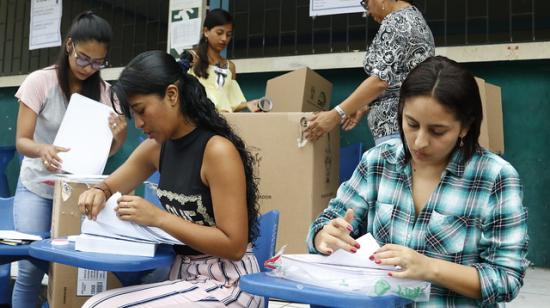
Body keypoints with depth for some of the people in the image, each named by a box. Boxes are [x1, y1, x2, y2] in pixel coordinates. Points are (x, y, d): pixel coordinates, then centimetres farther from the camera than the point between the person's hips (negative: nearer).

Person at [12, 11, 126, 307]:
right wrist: (42, 150, -37)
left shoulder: (103, 90, -3)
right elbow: (22, 141, -14)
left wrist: (118, 137, -22)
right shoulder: (40, 81, -12)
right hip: (37, 189, -2)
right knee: (31, 267, -10)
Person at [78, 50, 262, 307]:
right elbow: (110, 186, 19)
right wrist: (99, 193, -6)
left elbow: (234, 245, -21)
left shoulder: (218, 150, -19)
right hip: (183, 275, 7)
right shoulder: (157, 147, 4)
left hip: (226, 284, -7)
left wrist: (157, 217, -24)